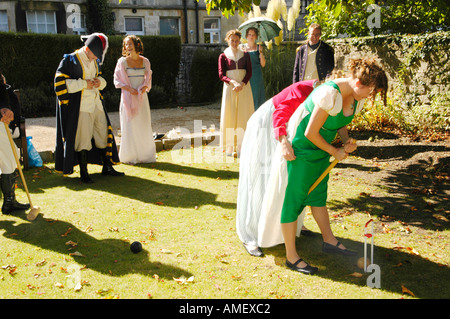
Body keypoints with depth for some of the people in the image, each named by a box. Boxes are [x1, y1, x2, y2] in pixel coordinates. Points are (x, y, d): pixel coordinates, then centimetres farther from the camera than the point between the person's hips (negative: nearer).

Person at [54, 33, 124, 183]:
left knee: (103, 133, 10)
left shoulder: (95, 61, 11)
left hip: (96, 103, 7)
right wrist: (83, 84, -18)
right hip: (81, 106, -7)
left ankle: (107, 167, 22)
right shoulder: (70, 60, -9)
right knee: (83, 138, -3)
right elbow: (60, 82, -14)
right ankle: (83, 172, 10)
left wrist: (99, 82, -2)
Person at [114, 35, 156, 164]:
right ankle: (130, 156, 6)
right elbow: (117, 80, -1)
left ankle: (145, 155, 14)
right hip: (128, 97, -3)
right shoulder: (122, 61, -2)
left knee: (144, 125, 3)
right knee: (129, 126, -2)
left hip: (142, 97, 3)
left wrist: (145, 87, -8)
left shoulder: (145, 61, 7)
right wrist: (129, 89, -16)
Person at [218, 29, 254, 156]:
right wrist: (233, 82, -18)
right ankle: (230, 147, 0)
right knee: (230, 116, -3)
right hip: (229, 88, -1)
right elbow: (221, 75, -2)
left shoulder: (245, 55, 11)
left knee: (244, 115, -2)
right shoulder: (223, 56, 6)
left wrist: (242, 84, -14)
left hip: (244, 88, 1)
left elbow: (249, 72, 3)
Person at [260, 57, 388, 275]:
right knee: (292, 198, 0)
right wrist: (334, 152, -14)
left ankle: (329, 241, 36)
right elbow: (310, 133, -27)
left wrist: (347, 141, -7)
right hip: (300, 147, -9)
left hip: (320, 148, 9)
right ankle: (291, 257, 9)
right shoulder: (330, 94, -31)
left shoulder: (357, 98, -3)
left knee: (318, 194, 21)